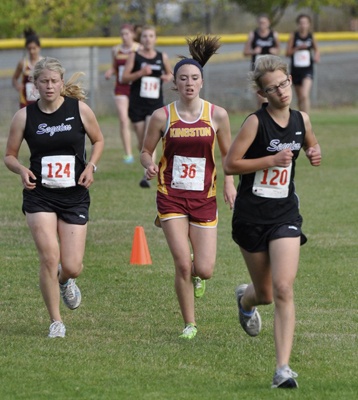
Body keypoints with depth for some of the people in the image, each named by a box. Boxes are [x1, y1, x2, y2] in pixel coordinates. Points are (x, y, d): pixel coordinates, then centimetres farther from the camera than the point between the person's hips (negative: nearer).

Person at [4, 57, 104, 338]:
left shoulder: (79, 109, -2)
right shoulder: (24, 116, -2)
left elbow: (98, 140, 13)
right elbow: (10, 156, 7)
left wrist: (91, 166, -5)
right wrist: (22, 170, -14)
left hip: (75, 197, 1)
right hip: (39, 196, -1)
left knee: (72, 267, -4)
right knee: (49, 257, -15)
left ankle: (64, 281, 36)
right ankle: (56, 322, 2)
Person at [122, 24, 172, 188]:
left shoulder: (162, 57, 5)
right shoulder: (134, 56, 0)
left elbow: (170, 73, 20)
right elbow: (125, 78, -4)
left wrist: (168, 77, -4)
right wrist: (141, 73, -20)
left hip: (155, 103, 0)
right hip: (137, 103, 0)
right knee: (142, 142, 5)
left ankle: (147, 176, -19)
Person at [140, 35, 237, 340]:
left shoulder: (217, 115, -2)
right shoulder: (162, 116, -4)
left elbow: (228, 154, 10)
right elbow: (146, 151, 7)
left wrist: (229, 181, -6)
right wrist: (149, 165, -15)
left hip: (204, 198, 1)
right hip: (171, 197, -1)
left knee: (204, 270, -4)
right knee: (182, 263, -12)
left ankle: (196, 276, 36)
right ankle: (190, 324, 7)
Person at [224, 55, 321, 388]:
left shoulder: (300, 120, 2)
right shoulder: (256, 122, -12)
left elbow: (311, 145, 24)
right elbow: (230, 164, -13)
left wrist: (314, 154, 0)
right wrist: (272, 159, -20)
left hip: (285, 214, 2)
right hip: (251, 216, -2)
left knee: (283, 289, -15)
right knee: (265, 294, 12)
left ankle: (283, 368, -16)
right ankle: (245, 298, 53)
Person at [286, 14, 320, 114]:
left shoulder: (311, 36, 2)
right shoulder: (293, 36, 0)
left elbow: (316, 49, 17)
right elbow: (288, 53, -2)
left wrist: (317, 57, -4)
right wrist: (298, 48, -17)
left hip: (307, 69, -2)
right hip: (296, 70, 2)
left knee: (305, 95, -20)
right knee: (300, 98, 12)